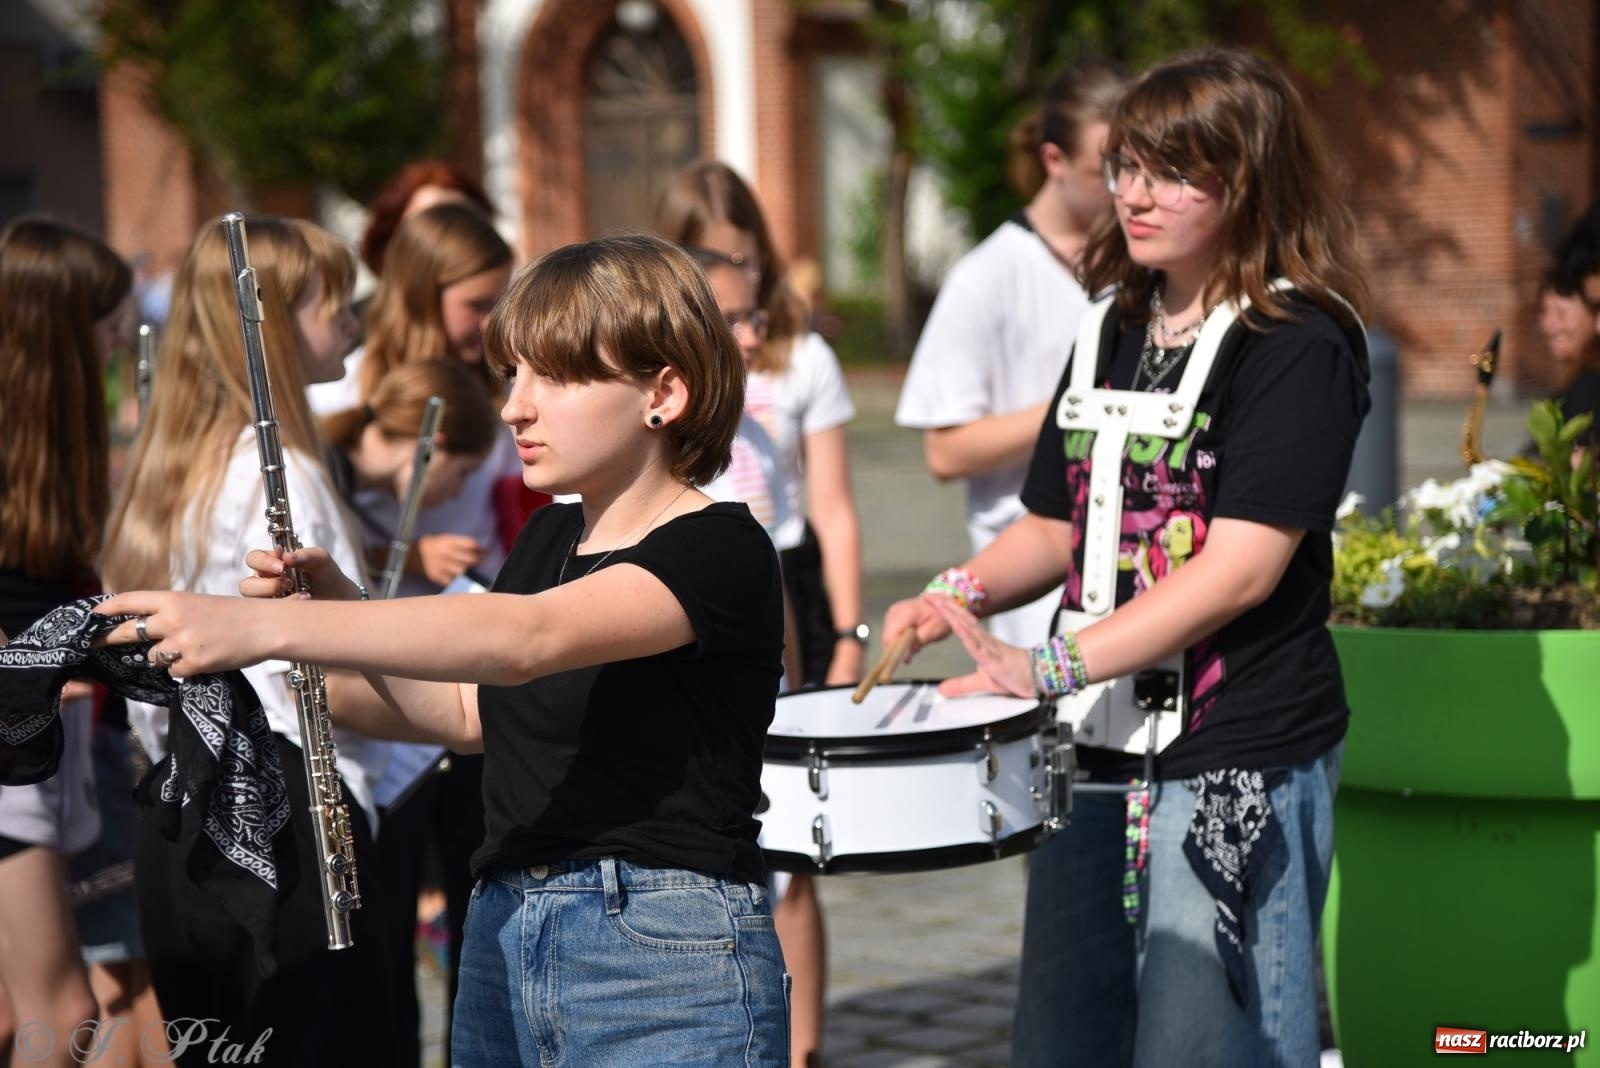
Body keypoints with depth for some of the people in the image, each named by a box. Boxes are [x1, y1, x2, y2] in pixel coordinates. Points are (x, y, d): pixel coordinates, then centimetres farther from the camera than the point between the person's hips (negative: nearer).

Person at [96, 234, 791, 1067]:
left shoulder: (721, 553, -14)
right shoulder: (549, 539, 15)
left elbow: (524, 639, -28)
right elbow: (464, 713, 22)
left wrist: (260, 627, -35)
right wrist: (335, 598, 4)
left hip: (662, 967, -8)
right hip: (502, 947, 8)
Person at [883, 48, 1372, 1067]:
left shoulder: (1299, 347, -10)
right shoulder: (1110, 335, 13)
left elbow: (1243, 564, -19)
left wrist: (1049, 667, -24)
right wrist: (962, 594, -3)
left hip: (1236, 762, -7)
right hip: (1097, 752, 7)